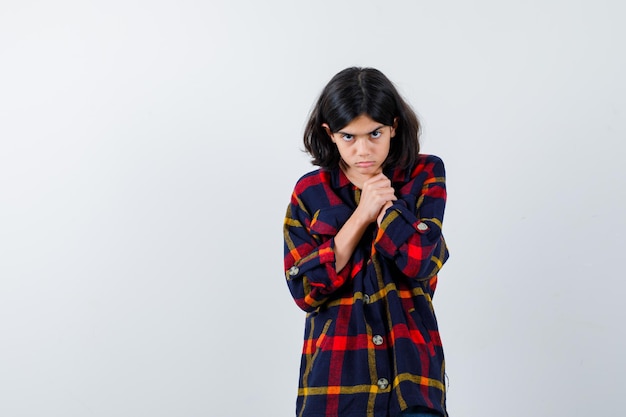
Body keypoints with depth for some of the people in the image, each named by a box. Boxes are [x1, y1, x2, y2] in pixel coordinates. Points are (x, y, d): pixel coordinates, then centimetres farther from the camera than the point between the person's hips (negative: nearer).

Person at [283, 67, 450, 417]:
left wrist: (381, 200, -8)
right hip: (336, 373, 1)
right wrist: (362, 214, -12)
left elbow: (420, 262, -13)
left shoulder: (426, 175, 0)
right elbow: (305, 291, -7)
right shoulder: (310, 192, 1)